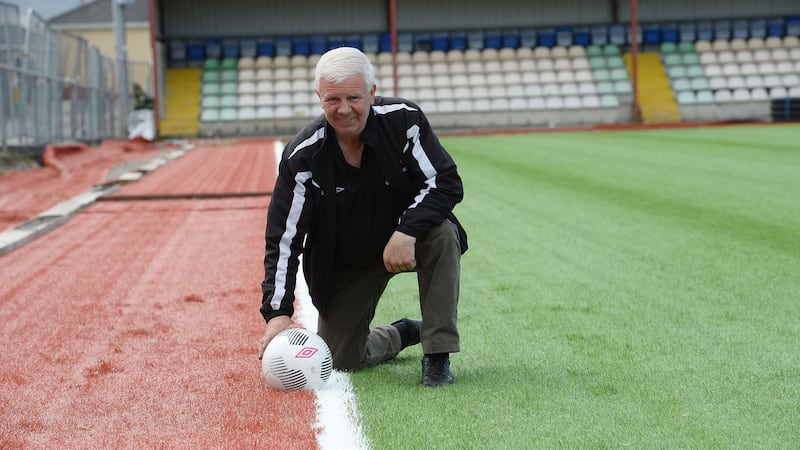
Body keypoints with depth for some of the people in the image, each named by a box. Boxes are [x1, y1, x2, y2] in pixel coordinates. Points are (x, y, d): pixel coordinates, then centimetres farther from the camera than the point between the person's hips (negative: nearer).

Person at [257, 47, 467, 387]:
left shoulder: (403, 120, -20)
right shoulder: (303, 155, -21)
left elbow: (447, 183, -19)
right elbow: (283, 239, -19)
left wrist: (407, 231, -35)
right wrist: (278, 313, -29)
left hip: (406, 241, -1)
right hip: (345, 265, 1)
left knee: (442, 233, -34)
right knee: (339, 362, -1)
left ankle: (437, 354, -21)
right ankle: (402, 334, 34)